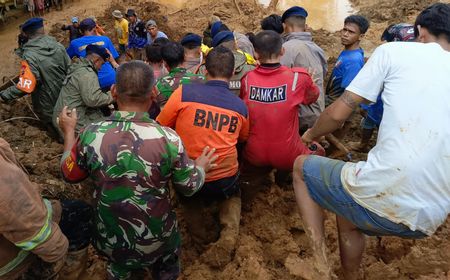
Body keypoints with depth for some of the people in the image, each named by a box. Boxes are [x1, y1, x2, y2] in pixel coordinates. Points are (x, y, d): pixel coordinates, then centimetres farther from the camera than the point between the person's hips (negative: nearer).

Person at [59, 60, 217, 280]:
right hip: (157, 239, -1)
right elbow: (189, 187, -11)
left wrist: (69, 132, 12)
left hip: (111, 238, 2)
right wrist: (202, 166, 10)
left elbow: (69, 174, -1)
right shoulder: (167, 138, -27)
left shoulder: (91, 135, -22)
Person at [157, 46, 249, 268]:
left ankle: (194, 222, 11)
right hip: (224, 179, 0)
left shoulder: (184, 92, -13)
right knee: (232, 195, 33)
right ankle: (229, 233, 7)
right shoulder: (240, 106, -3)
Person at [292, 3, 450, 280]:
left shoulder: (394, 50, 4)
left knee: (301, 166, 21)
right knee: (347, 216, 34)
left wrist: (310, 135, 21)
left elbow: (339, 113, 0)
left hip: (383, 193, -6)